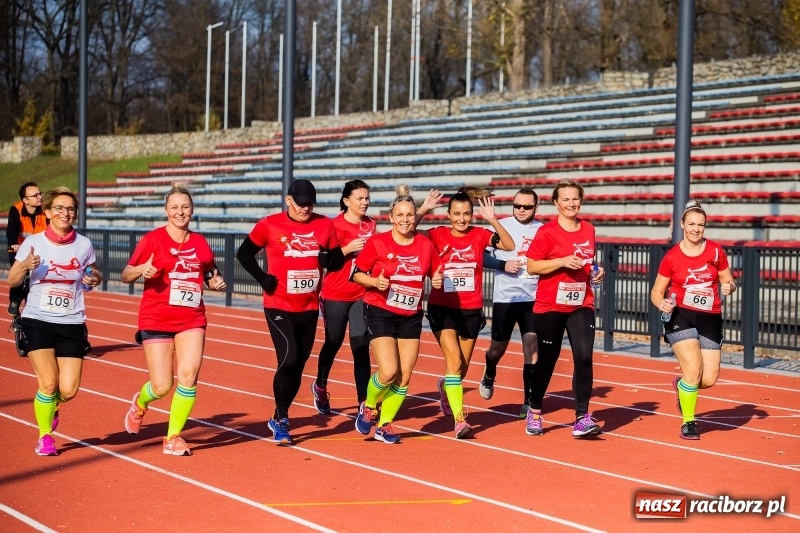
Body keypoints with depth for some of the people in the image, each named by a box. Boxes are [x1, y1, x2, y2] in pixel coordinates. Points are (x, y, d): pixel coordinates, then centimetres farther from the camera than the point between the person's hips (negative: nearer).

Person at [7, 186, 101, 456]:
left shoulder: (84, 245, 1)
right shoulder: (33, 242, -3)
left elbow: (94, 274, 17)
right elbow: (11, 281, 2)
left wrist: (95, 278, -8)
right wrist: (25, 267, -20)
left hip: (72, 324, 2)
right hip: (37, 322, -1)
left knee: (68, 390, -6)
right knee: (48, 383, -12)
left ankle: (52, 406, 32)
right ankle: (45, 436, 13)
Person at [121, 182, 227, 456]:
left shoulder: (200, 243, 7)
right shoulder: (153, 239, -4)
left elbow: (210, 275, 21)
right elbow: (126, 275, -3)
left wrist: (217, 282, -2)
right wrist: (142, 269, -24)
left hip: (192, 320, 3)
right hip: (156, 320, -3)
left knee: (188, 375, -15)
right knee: (162, 386, -4)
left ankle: (173, 437, 2)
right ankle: (140, 403, 34)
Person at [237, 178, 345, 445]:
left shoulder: (324, 225, 1)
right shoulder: (270, 224, -7)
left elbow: (338, 260, 8)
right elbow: (244, 253, 3)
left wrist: (327, 258, -15)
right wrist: (263, 278, -8)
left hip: (310, 308, 4)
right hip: (279, 307, -4)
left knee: (298, 364, 11)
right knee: (289, 359, -17)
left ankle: (279, 419, 27)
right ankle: (280, 419, 0)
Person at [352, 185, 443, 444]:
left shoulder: (426, 245, 0)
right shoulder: (378, 243, -9)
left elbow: (436, 274, 11)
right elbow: (356, 273, -3)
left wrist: (438, 281, -11)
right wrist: (374, 282, -22)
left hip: (411, 317, 4)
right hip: (380, 313, -4)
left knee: (404, 377, 3)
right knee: (389, 372, -15)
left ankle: (385, 425, 19)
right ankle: (368, 408, 15)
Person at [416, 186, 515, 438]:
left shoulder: (479, 235, -1)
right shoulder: (438, 235, -4)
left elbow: (509, 245, -14)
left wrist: (492, 219, -24)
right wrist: (421, 212, -28)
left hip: (471, 310, 3)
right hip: (442, 308, -3)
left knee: (463, 366, 15)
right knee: (454, 361, -17)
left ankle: (446, 387, 49)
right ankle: (460, 420, -17)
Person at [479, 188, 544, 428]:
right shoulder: (501, 226, -2)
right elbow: (482, 255, -3)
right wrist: (503, 265, -17)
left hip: (533, 299, 1)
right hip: (504, 298, -1)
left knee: (532, 349, -7)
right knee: (498, 347, 12)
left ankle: (529, 402, 0)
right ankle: (489, 376, 45)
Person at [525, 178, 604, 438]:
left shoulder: (588, 229, 8)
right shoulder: (546, 231, -8)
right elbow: (531, 266, -10)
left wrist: (596, 270, 3)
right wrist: (562, 261, -21)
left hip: (581, 305, 3)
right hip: (550, 306, -3)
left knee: (584, 357, -14)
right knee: (547, 360, 7)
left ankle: (582, 418, -12)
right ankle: (534, 411, 29)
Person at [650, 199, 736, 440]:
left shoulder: (716, 251, 2)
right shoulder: (671, 257, -3)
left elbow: (729, 282, 11)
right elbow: (656, 292, 4)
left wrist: (728, 287, -13)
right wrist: (662, 303, -18)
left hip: (710, 320, 3)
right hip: (681, 317, -3)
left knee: (709, 379, -3)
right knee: (693, 370, -18)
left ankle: (681, 385, 33)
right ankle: (688, 423, 2)